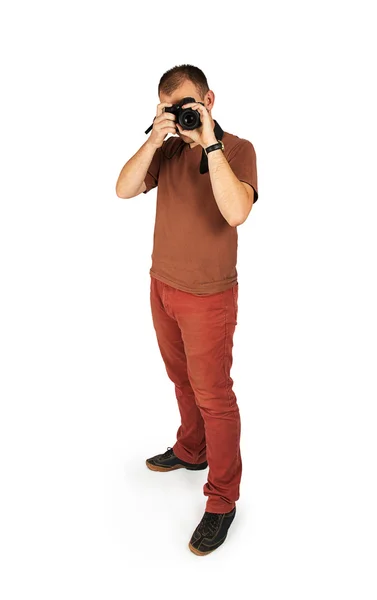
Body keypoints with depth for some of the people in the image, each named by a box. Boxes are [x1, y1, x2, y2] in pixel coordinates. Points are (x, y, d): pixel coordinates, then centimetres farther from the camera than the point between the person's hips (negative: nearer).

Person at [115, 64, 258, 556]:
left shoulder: (237, 150, -12)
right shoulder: (168, 149, 4)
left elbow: (236, 212, -29)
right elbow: (125, 189, -7)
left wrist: (209, 145, -28)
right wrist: (153, 140, -17)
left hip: (207, 297, -6)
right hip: (162, 286, 6)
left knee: (213, 396, 2)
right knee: (183, 381, 22)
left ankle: (222, 500, 16)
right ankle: (190, 451, 44)